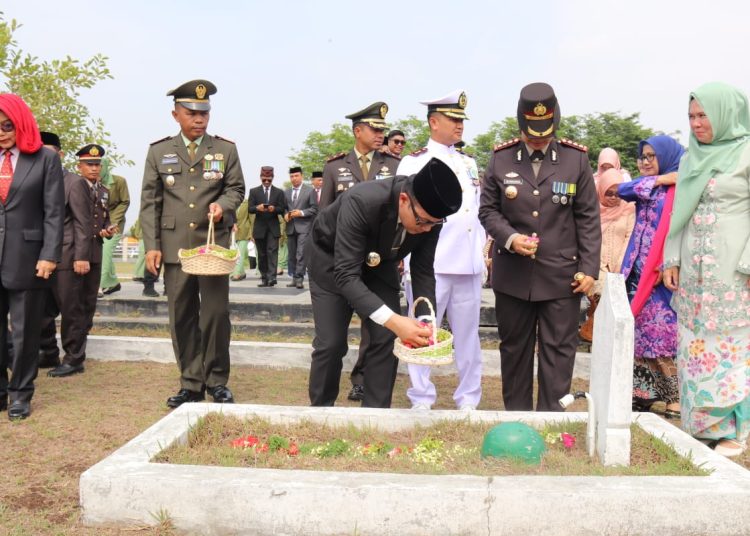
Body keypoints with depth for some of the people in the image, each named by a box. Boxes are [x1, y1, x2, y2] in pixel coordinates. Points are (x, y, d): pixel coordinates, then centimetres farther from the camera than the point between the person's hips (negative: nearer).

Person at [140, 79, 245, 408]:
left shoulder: (226, 149, 8)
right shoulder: (159, 151, 8)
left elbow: (236, 188, 12)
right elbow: (150, 202, 7)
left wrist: (222, 204, -12)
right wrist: (151, 246, -1)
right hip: (175, 247, 1)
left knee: (217, 313, -3)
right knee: (182, 317, 4)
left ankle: (217, 381, 12)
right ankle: (191, 383, 14)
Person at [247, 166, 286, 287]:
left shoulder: (279, 192, 9)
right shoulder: (254, 191, 9)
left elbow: (282, 209, 3)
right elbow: (249, 209, 1)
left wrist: (274, 209, -19)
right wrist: (257, 208, -22)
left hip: (273, 227, -1)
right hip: (259, 227, 1)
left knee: (272, 251, -13)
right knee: (261, 254, 5)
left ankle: (272, 277, -20)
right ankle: (264, 278, 12)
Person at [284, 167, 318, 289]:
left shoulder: (310, 190, 2)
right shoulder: (286, 192, 16)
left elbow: (314, 209, -2)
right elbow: (284, 208, 18)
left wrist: (301, 213, -15)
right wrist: (285, 215, -3)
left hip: (304, 226, -5)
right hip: (291, 227, 5)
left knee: (301, 254, -14)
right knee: (292, 255, 8)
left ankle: (299, 279, -15)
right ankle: (294, 278, 15)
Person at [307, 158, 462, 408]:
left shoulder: (429, 215, -25)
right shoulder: (361, 202, -41)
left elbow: (423, 271, -12)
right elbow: (346, 275, -43)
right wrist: (392, 320, -52)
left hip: (379, 263, 4)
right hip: (332, 261, -4)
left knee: (386, 340, -4)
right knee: (331, 343, -7)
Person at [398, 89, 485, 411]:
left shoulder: (469, 163, 17)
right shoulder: (413, 163, 0)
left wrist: (481, 251, 14)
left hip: (469, 264, 5)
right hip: (430, 264, -5)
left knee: (468, 333, 10)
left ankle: (468, 399, 21)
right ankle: (422, 400, 13)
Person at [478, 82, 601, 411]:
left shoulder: (576, 159, 1)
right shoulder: (501, 158, 2)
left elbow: (588, 218, 2)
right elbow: (487, 209, 6)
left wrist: (589, 268, -4)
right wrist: (509, 237, -13)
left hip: (561, 274, -1)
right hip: (512, 273, 1)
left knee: (558, 349, 1)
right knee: (514, 347, 11)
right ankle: (516, 415, 25)